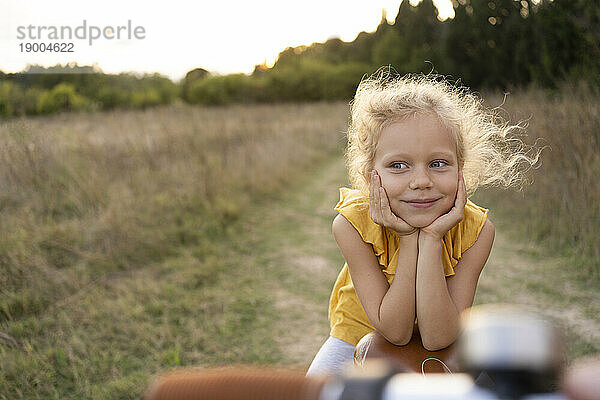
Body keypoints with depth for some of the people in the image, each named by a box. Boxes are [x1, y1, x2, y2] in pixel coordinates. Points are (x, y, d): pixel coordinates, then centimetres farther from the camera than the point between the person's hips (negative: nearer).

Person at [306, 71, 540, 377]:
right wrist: (408, 239, -34)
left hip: (440, 345, 1)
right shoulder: (352, 224, -26)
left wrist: (430, 240, -36)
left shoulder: (475, 230, -23)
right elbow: (395, 331, -26)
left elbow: (436, 338, -28)